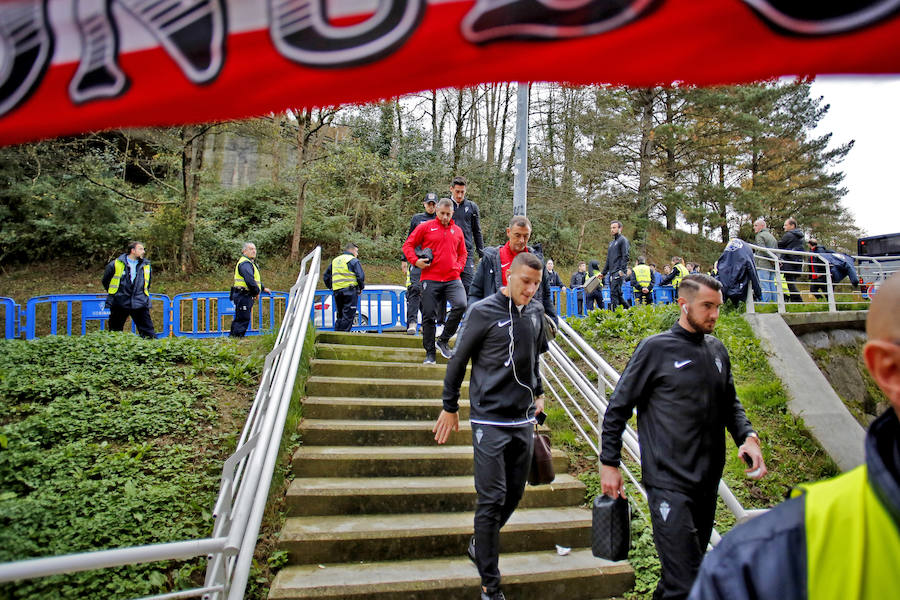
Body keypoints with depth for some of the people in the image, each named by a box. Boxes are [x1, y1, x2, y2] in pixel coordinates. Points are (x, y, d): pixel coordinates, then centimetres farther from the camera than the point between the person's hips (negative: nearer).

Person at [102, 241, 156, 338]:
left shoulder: (146, 266, 9)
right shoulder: (116, 264, 0)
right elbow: (105, 280, 12)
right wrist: (113, 293, 13)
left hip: (140, 303, 1)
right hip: (119, 303, -1)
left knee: (148, 332, -4)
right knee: (115, 332, 9)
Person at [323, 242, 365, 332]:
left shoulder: (335, 260, 20)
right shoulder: (353, 260, -1)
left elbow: (326, 277, 22)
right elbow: (360, 276, -11)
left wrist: (331, 287, 25)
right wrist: (361, 287, 3)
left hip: (337, 291, 7)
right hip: (350, 291, -6)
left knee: (339, 316, 15)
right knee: (348, 315, -5)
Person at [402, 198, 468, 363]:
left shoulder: (457, 231, 16)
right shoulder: (425, 227, 5)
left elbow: (463, 253, 25)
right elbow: (408, 245, 6)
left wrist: (458, 267, 8)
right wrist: (415, 261, -9)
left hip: (452, 279, 2)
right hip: (430, 279, -2)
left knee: (461, 305, -20)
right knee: (429, 315, 0)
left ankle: (443, 340, -1)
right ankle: (430, 352, 14)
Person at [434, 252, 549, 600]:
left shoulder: (536, 313, 6)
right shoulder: (483, 312, -10)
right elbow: (458, 361, -3)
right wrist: (450, 407, 1)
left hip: (523, 420, 6)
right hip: (490, 420, -6)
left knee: (514, 494, 13)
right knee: (492, 500, -3)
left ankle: (479, 545, 37)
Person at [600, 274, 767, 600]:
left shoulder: (717, 350, 10)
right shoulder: (656, 348, -8)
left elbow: (730, 404, 21)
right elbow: (618, 408, -5)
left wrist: (747, 435, 1)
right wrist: (609, 463, -6)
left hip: (707, 481, 7)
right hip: (669, 483, -6)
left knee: (687, 566, 17)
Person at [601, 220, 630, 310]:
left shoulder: (623, 240, -1)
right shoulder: (611, 243, 24)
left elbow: (625, 256, -12)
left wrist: (622, 270, -22)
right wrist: (603, 273, 22)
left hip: (618, 272, -9)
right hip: (612, 273, 9)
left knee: (614, 293, -16)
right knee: (617, 294, 8)